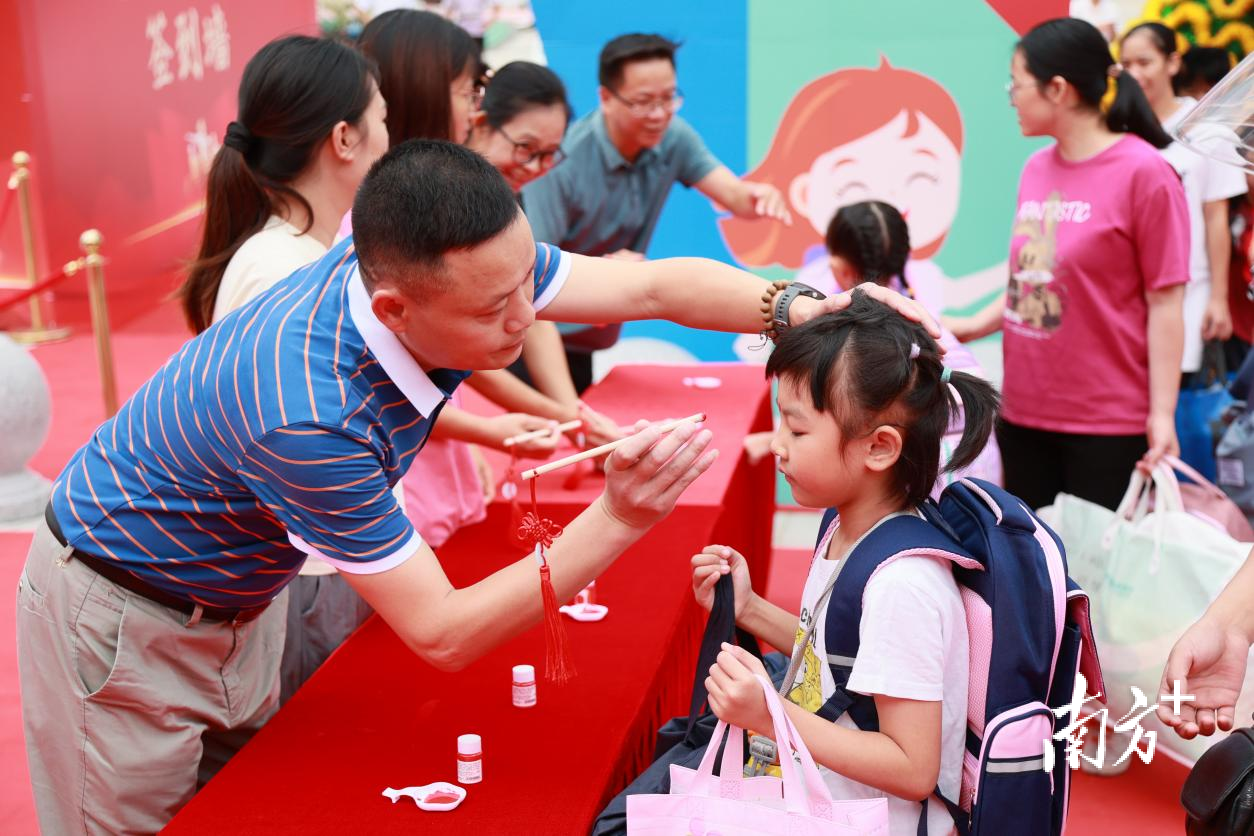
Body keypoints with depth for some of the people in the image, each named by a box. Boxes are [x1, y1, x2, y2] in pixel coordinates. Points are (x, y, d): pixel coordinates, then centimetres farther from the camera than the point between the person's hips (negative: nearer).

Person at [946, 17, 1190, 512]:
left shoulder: (1144, 172, -12)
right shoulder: (1036, 169, 7)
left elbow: (1164, 303, -13)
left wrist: (1162, 414, -15)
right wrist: (972, 326, 6)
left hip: (1108, 421, -6)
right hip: (1024, 412, 6)